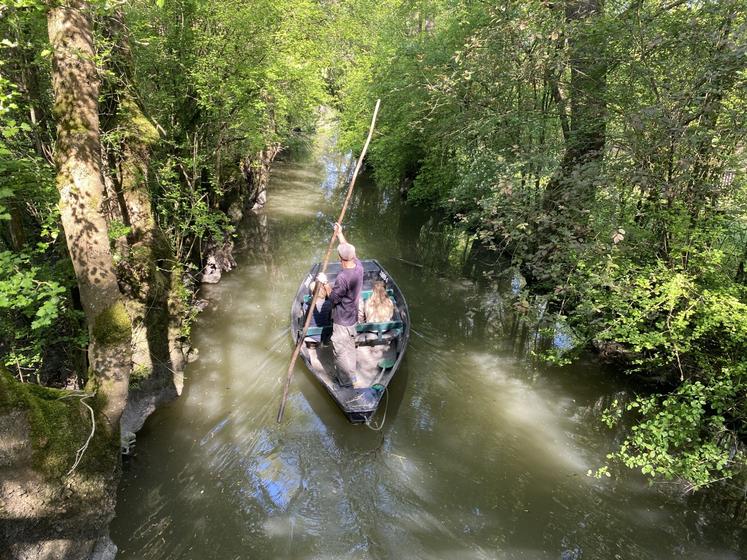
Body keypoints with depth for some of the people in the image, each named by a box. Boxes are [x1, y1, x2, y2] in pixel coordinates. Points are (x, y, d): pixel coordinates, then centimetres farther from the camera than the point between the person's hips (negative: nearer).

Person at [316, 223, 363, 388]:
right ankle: (350, 372, 42)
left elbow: (333, 298, -20)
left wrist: (324, 283, -8)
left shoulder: (343, 278, -31)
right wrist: (339, 234, 18)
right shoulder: (359, 266, -8)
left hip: (342, 321, -9)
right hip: (353, 317, 9)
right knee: (349, 346, 25)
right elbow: (349, 249, 9)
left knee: (340, 349, 7)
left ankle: (347, 381, 18)